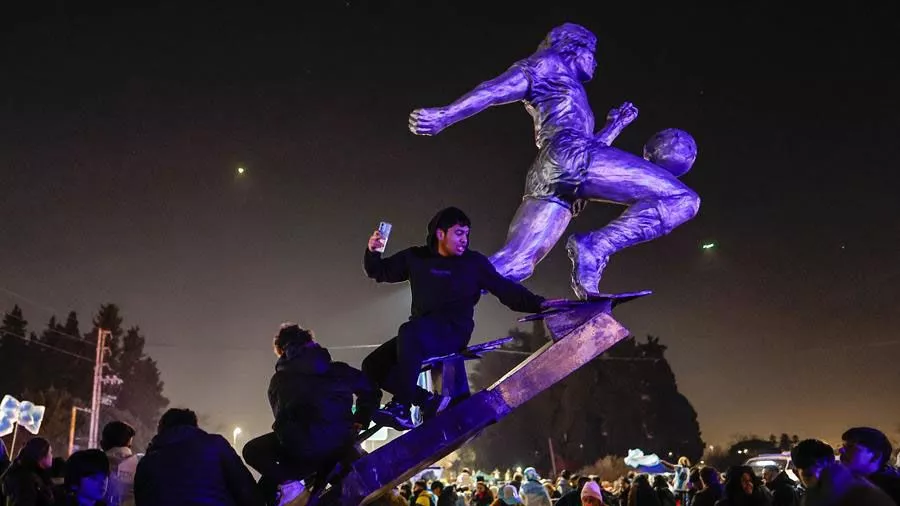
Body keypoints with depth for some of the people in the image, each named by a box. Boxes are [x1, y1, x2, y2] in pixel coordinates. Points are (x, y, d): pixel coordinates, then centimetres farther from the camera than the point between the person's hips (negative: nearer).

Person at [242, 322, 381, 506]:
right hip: (341, 446, 3)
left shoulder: (278, 380, 15)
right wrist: (358, 423, 24)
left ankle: (288, 482, 0)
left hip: (302, 447, -2)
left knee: (252, 450, 22)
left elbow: (282, 417, 17)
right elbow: (371, 390, 14)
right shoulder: (337, 369, 14)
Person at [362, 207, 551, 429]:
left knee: (408, 332, -35)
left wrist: (539, 304, -9)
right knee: (373, 366, -9)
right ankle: (428, 400, -10)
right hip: (418, 335, 5)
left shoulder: (473, 262, 3)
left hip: (454, 333, -5)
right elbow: (379, 271, 17)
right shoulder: (416, 258, 10)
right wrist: (372, 252, -5)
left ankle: (401, 407, -32)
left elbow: (506, 290, 4)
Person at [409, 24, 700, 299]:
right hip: (570, 155, -8)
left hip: (546, 178, 8)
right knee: (681, 198, -12)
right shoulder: (550, 63, 16)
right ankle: (595, 247, -28)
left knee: (511, 264, -9)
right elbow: (497, 89, 0)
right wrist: (445, 115, -13)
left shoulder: (570, 101, 40)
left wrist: (614, 127, 50)